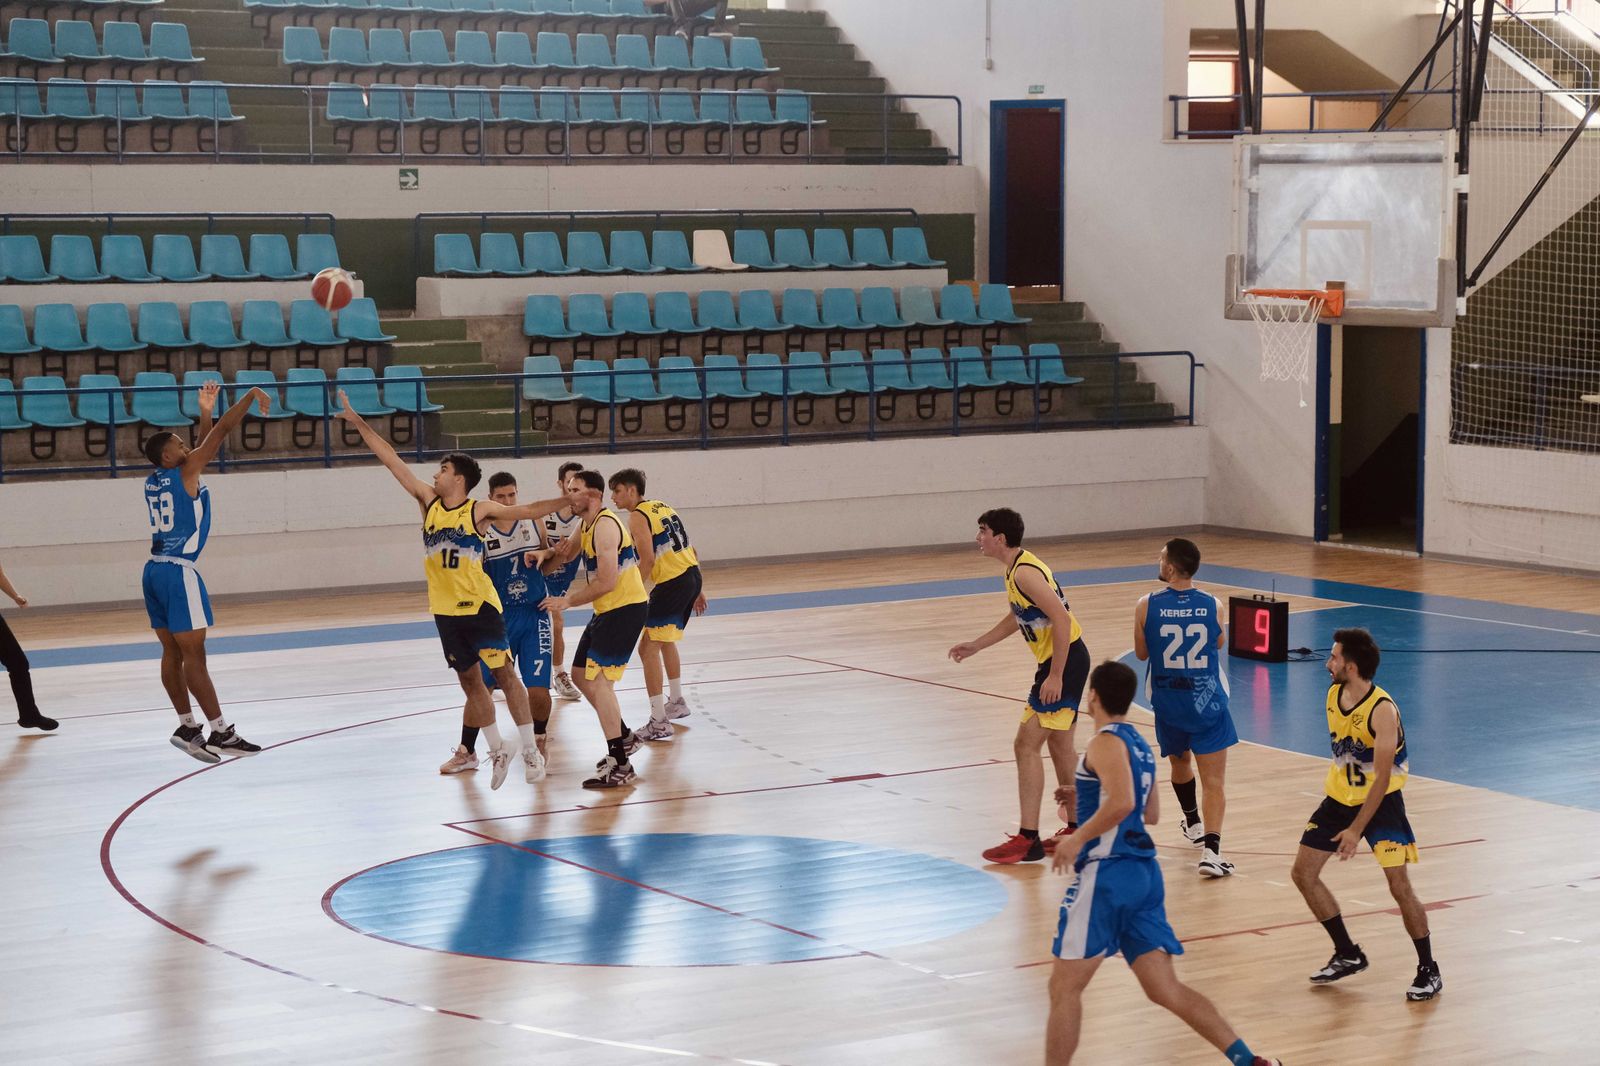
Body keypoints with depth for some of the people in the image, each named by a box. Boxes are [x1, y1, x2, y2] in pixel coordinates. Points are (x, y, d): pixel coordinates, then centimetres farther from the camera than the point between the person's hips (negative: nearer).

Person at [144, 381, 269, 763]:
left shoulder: (153, 481, 12)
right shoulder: (185, 472, -9)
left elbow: (207, 447, 27)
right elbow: (222, 431, -7)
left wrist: (205, 413, 22)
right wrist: (252, 395, 0)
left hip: (155, 571, 9)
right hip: (179, 573, -9)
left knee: (173, 653, 11)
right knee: (194, 655, -9)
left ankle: (187, 727, 15)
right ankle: (221, 733, -8)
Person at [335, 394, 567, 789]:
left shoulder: (479, 510, -7)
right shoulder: (428, 501, 3)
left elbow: (528, 510, -8)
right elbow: (392, 460, 2)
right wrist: (357, 422, 2)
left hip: (479, 606, -5)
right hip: (445, 609, 5)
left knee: (504, 673, -2)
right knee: (469, 680, 11)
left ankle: (530, 751, 4)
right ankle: (497, 749, 23)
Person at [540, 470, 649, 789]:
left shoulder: (605, 525, -19)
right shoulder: (587, 525, 12)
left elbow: (606, 582, -24)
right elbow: (566, 551, 30)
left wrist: (568, 601, -14)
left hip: (626, 608, -10)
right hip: (608, 609, 10)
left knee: (598, 680, -13)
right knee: (582, 676, 17)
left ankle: (619, 766, -12)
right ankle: (624, 738, 30)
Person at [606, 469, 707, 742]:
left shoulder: (637, 516, -7)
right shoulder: (662, 507, 19)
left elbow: (648, 559, -18)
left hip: (672, 583, -9)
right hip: (692, 575, 9)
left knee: (648, 648, -6)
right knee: (666, 640, 29)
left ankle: (659, 722, -11)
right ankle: (677, 702, 42)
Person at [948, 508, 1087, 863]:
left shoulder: (1025, 573, -20)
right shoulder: (1016, 569, 12)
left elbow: (1061, 619, -26)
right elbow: (1017, 616, 28)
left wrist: (1055, 676, -25)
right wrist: (976, 646, 29)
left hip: (1065, 661, -11)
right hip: (1064, 660, 11)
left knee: (1026, 745, -9)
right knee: (1059, 744, 18)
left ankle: (1028, 839, -8)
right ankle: (1076, 829, 29)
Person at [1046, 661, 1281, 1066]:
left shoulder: (1105, 743, -10)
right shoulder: (1139, 744, 17)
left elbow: (1121, 803, -26)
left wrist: (1077, 838, -16)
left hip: (1108, 875, -9)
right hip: (1145, 873, 9)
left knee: (1065, 985, -1)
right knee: (1166, 988, 7)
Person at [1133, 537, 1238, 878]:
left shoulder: (1147, 606, -12)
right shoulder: (1212, 606, -8)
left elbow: (1141, 653, 2)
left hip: (1168, 702, 2)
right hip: (1207, 703, -1)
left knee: (1179, 762, 28)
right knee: (1213, 781, -2)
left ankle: (1193, 824, 49)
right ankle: (1210, 848, -19)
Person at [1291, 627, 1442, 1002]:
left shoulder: (1382, 710, -26)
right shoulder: (1333, 695, -4)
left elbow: (1382, 779, -26)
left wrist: (1356, 829, -27)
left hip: (1381, 801, -7)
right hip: (1340, 797, 7)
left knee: (1399, 885, -13)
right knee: (1303, 873, 4)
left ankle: (1428, 971, 3)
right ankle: (1348, 955, 18)